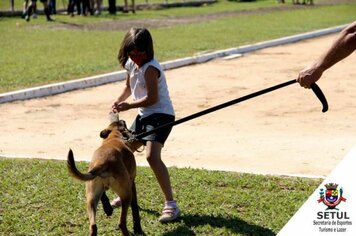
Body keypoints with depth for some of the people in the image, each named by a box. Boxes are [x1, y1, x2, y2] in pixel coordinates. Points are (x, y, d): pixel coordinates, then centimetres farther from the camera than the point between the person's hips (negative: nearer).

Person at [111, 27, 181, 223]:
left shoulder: (150, 68, -22)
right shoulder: (131, 64, 5)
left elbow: (152, 98, -24)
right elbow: (129, 86, 19)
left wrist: (128, 106, -17)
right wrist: (119, 101, 1)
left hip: (161, 114, -10)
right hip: (144, 114, 10)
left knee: (152, 156, -27)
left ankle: (171, 204, -24)